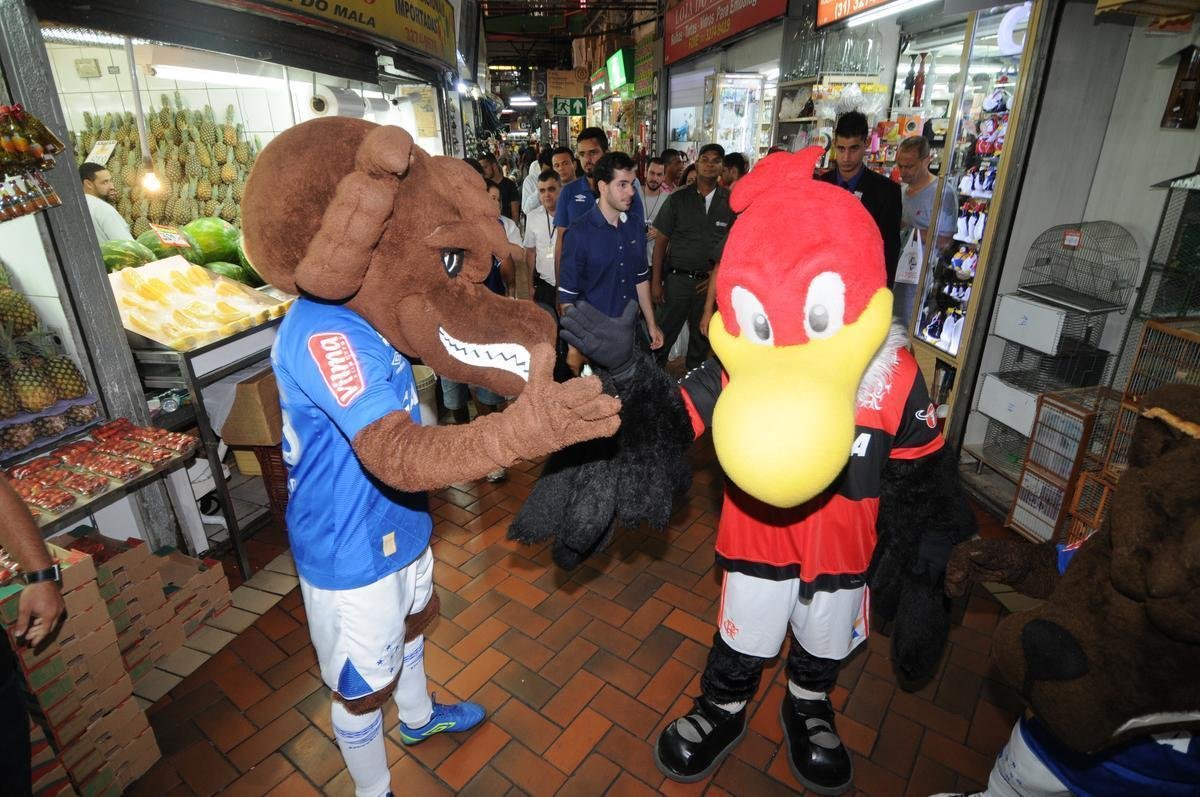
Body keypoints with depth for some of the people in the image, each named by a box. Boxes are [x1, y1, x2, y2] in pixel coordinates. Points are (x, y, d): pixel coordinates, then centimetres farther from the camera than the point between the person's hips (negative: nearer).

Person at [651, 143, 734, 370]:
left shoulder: (731, 202, 2)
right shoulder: (677, 199, -1)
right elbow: (661, 241, 0)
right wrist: (656, 281, -4)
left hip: (711, 281, 2)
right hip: (678, 278, -1)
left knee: (702, 337, 14)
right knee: (664, 335, 3)